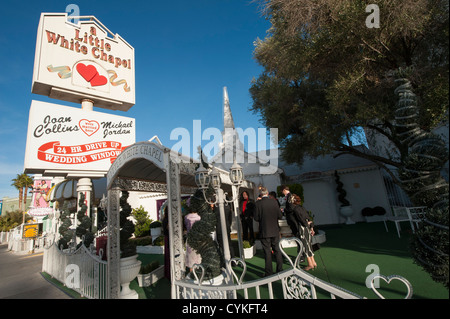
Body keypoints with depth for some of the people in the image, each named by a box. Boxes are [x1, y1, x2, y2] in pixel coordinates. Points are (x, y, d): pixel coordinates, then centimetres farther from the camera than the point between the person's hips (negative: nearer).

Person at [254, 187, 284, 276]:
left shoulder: (258, 203, -11)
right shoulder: (274, 202, -5)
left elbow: (256, 218, -10)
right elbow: (280, 216, -3)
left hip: (264, 231, -2)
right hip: (275, 231, 2)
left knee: (267, 252, 6)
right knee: (277, 250, 15)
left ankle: (269, 272, 13)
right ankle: (280, 270, 25)